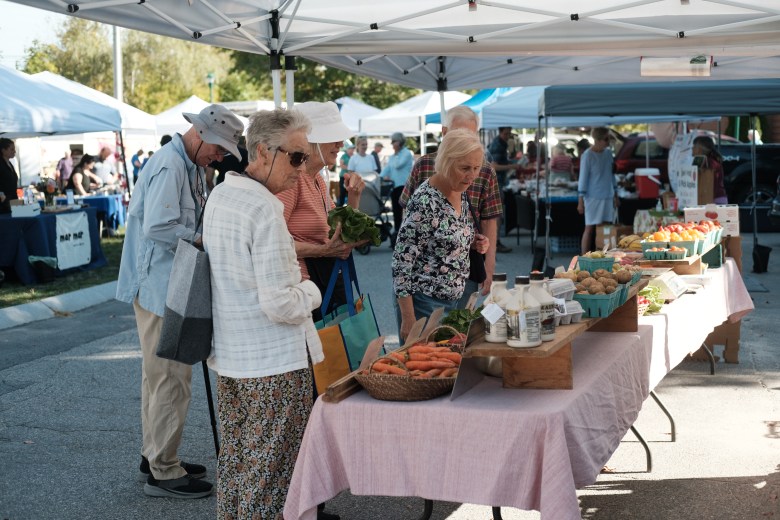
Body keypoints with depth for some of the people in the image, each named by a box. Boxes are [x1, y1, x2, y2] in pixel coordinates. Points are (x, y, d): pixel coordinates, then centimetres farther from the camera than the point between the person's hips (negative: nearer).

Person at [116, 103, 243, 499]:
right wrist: (203, 240, -16)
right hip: (160, 287, -11)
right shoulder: (169, 166, -19)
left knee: (159, 376, 18)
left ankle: (155, 456, 31)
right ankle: (163, 472, 3)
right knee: (171, 379, -6)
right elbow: (157, 228, -27)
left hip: (165, 288, 11)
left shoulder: (190, 167, 14)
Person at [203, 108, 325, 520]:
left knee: (233, 459, 19)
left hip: (227, 355, 9)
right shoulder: (265, 210, -21)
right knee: (270, 471, 2)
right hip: (273, 361, -9)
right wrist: (310, 291, -5)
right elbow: (280, 306, -24)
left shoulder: (218, 195, 7)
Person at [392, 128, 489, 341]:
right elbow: (402, 262, -19)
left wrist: (473, 242, -1)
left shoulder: (461, 193, 4)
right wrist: (408, 320, -20)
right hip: (424, 302, -8)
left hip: (453, 300, 8)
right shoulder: (425, 201, -20)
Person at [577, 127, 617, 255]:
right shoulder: (587, 155, -13)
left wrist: (615, 194, 16)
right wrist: (581, 199, -12)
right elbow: (583, 177, -11)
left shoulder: (608, 153, 7)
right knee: (590, 228, -2)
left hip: (608, 196, 6)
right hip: (593, 197, -6)